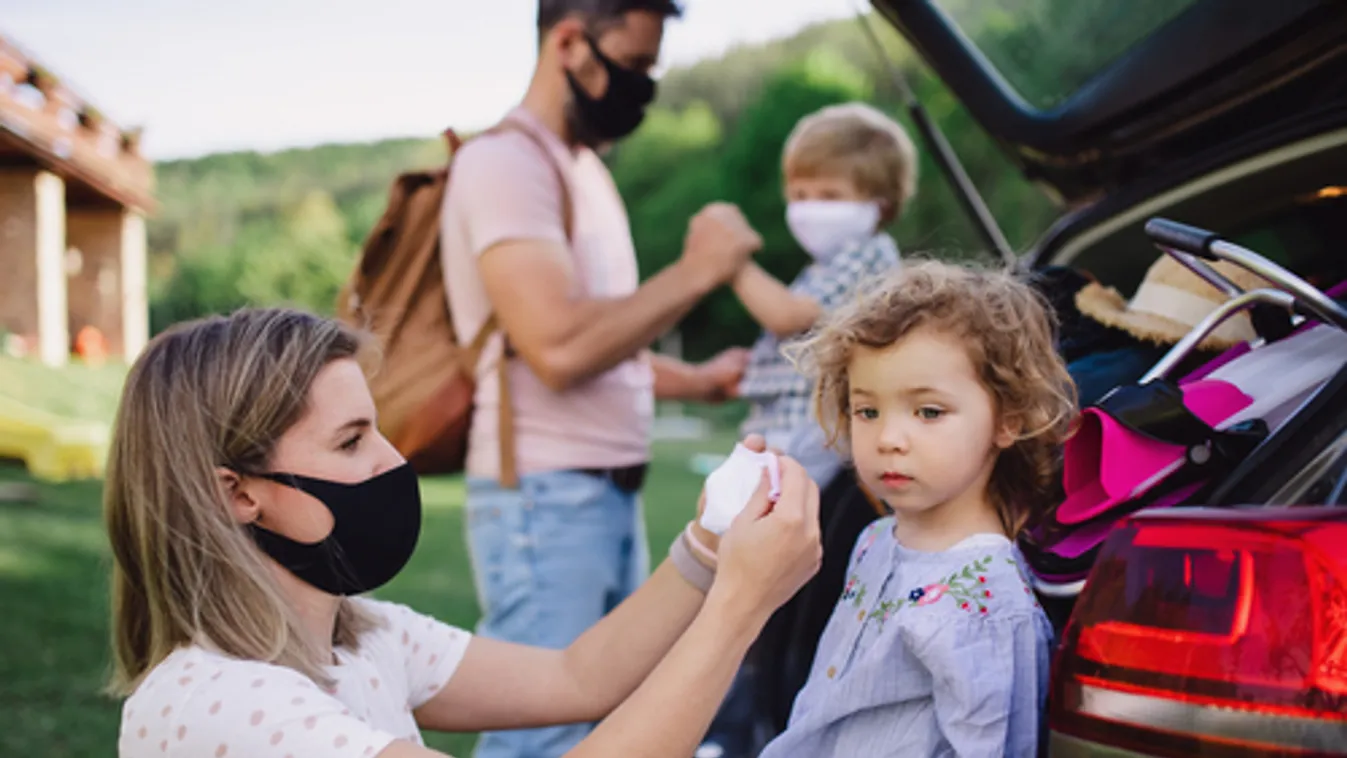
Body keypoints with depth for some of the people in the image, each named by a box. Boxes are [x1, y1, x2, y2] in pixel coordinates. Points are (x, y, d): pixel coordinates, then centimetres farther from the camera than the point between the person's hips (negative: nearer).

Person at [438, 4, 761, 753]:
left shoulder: (585, 166, 16)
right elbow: (559, 348, -24)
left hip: (613, 493, 9)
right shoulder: (507, 161, -12)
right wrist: (694, 271, -15)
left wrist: (703, 380, 12)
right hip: (548, 500, -9)